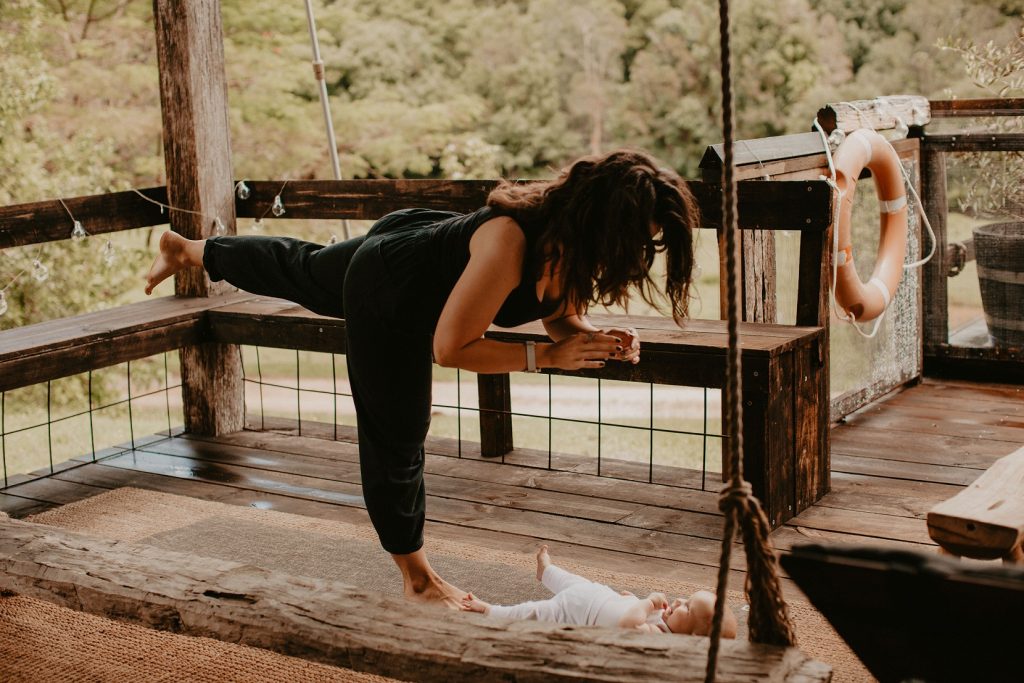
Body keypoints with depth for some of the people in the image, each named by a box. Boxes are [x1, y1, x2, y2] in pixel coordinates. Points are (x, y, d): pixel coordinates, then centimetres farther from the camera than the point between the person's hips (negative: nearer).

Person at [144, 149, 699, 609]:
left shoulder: (573, 240, -20)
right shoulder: (510, 244, -43)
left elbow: (561, 318, -4)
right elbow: (449, 347, -35)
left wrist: (601, 340, -25)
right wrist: (547, 356, -34)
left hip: (416, 242, 8)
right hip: (383, 289, -8)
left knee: (298, 267, 31)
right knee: (395, 439, 5)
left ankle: (189, 249, 57)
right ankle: (417, 578, 23)